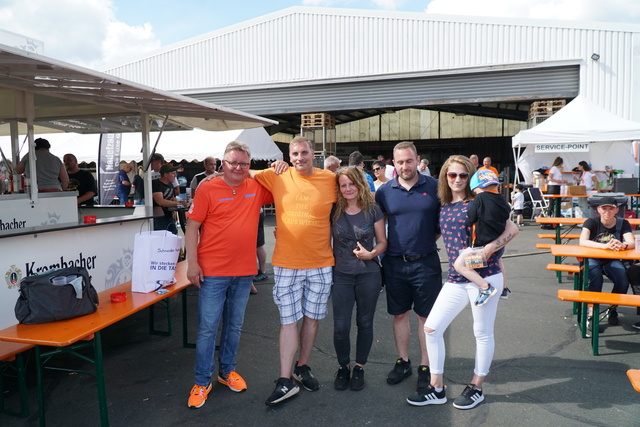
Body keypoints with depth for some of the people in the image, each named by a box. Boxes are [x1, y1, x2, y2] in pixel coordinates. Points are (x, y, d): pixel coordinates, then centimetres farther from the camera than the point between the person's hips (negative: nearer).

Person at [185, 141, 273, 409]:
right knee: (208, 328, 3)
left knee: (234, 326, 17)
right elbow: (192, 227, -6)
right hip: (212, 272, -4)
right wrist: (192, 263, -11)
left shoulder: (257, 188, 3)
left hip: (244, 271, 4)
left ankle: (227, 371, 35)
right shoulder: (208, 189, -6)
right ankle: (202, 382, 18)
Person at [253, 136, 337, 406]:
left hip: (321, 264, 1)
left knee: (312, 318, 12)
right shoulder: (277, 177, -1)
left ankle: (302, 367, 32)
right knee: (288, 320, 2)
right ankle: (285, 381, 12)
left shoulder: (331, 179, -1)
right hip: (286, 264, -1)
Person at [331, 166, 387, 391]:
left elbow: (382, 241, 0)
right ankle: (343, 366, 24)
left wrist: (371, 254, -17)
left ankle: (359, 367, 30)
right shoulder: (334, 211, -1)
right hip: (341, 275, 0)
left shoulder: (373, 210, -3)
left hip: (369, 274, 0)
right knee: (341, 326, -1)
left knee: (365, 323, 11)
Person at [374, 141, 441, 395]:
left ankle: (425, 366, 22)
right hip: (395, 262, 2)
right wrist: (383, 246, 0)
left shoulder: (434, 187, -3)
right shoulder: (385, 191, 2)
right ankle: (403, 362, 30)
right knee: (399, 314, 13)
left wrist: (429, 239, -3)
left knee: (426, 316, 7)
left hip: (426, 262, -2)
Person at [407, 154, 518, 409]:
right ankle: (437, 389, 17)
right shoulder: (443, 207, 10)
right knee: (431, 328, 3)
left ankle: (477, 388, 28)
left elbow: (512, 229, -8)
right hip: (455, 280, 6)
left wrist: (488, 249, -20)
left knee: (483, 333, 9)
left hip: (484, 276, -6)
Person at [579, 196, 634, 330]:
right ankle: (591, 313, -21)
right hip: (592, 259, -3)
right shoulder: (591, 222, -11)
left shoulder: (623, 223, -3)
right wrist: (605, 246, -43)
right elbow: (582, 241, -28)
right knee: (596, 279, -33)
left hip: (612, 261, 3)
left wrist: (623, 245, -43)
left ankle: (613, 310, 5)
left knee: (623, 281, -24)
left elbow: (632, 243, -17)